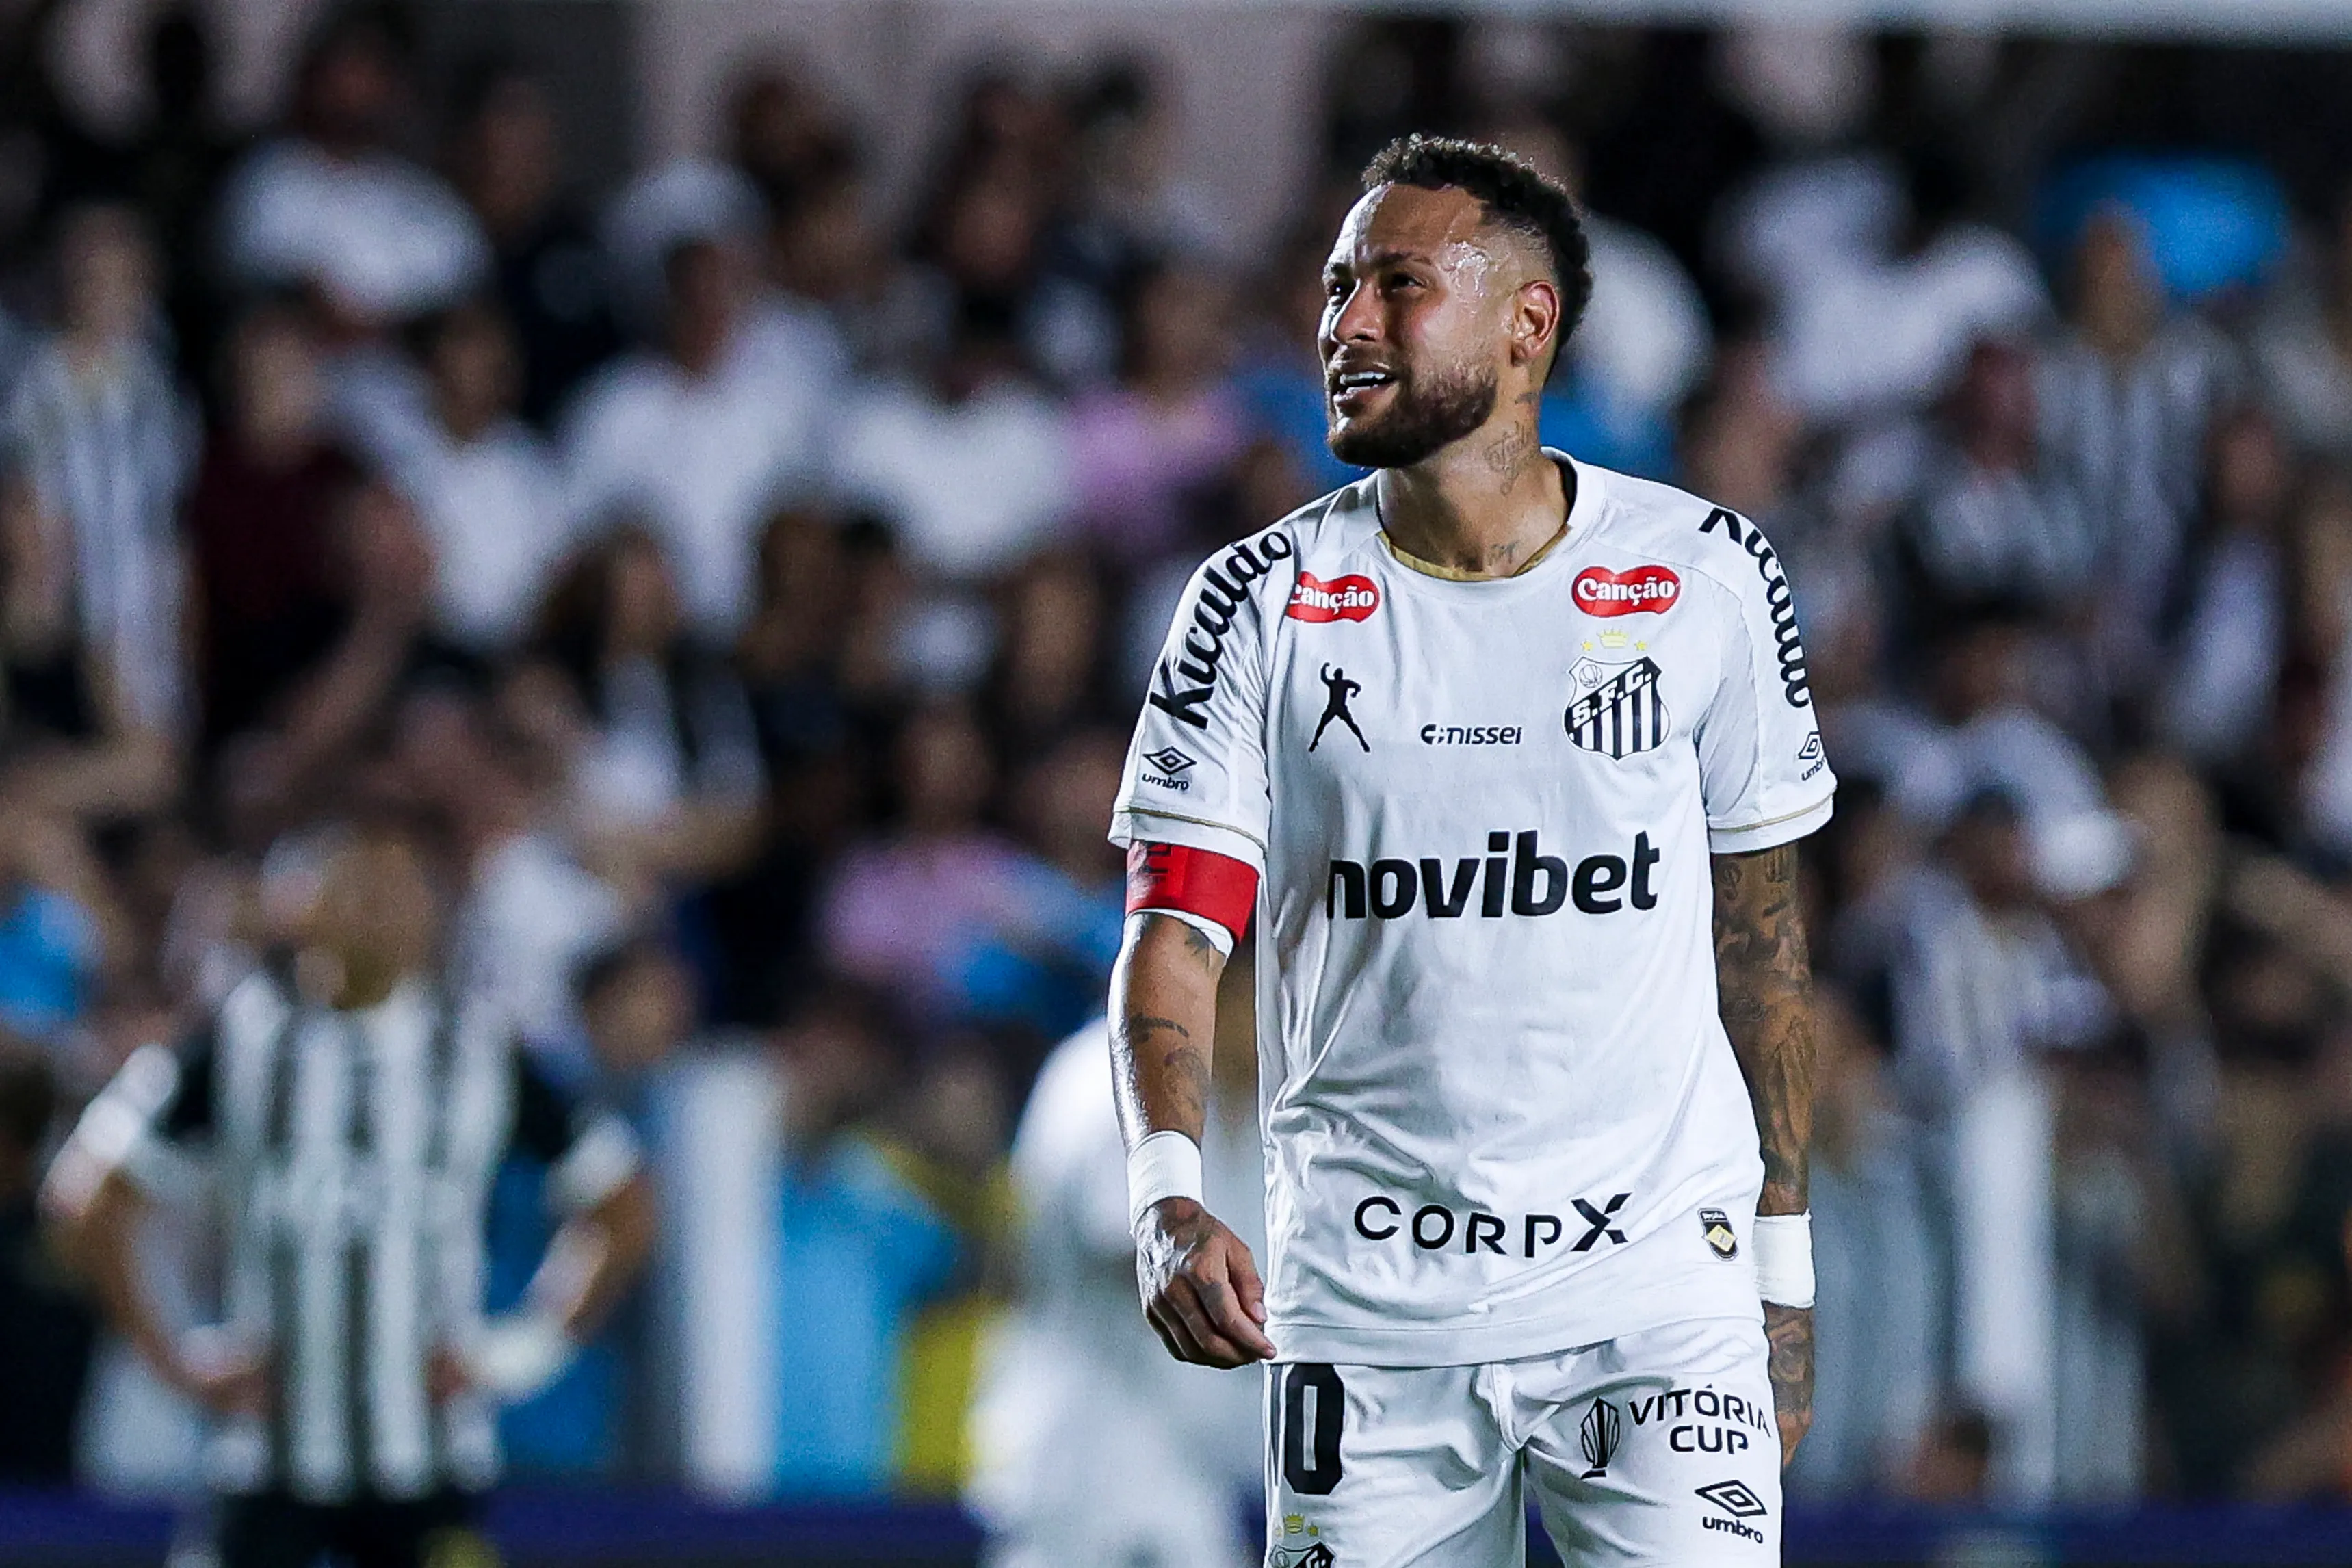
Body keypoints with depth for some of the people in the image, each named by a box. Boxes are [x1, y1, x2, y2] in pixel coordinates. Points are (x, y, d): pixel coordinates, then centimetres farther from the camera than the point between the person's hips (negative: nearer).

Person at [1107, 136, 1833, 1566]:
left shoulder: (1705, 577, 3)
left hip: (1654, 1286, -1)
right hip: (1365, 1303, 1)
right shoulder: (1264, 604, 3)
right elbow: (1174, 932, -4)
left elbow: (1760, 936, 10)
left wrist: (1783, 1266, 9)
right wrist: (1169, 1200, -22)